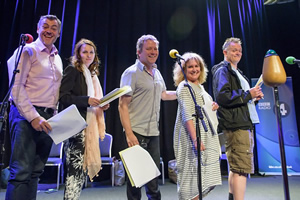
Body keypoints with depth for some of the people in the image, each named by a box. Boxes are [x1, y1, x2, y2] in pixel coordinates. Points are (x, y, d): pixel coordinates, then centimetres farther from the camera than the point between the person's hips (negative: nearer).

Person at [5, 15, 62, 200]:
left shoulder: (58, 59, 19)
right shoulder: (29, 51, -1)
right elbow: (17, 87, -10)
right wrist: (33, 117, -18)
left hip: (48, 118, 6)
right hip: (27, 116, -6)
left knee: (36, 171, 10)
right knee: (21, 172, -7)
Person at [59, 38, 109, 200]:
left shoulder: (92, 74, 21)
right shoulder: (72, 70, -1)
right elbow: (63, 96, -12)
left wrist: (101, 105, 5)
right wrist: (86, 100, -21)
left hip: (90, 124, 8)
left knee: (81, 167, 10)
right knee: (75, 165, -9)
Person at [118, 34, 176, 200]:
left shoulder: (156, 73, 14)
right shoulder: (131, 73, -8)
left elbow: (163, 94, 29)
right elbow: (123, 105, -13)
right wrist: (129, 133, -20)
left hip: (153, 133, 7)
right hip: (137, 133, -6)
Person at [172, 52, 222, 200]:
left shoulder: (200, 87, 17)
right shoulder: (184, 87, -9)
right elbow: (187, 115, -18)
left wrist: (213, 108, 6)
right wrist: (195, 139, -25)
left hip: (206, 136, 9)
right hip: (192, 137, -9)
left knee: (203, 175, 14)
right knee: (193, 173, -6)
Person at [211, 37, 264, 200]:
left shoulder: (237, 72, 26)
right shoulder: (222, 70, -4)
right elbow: (222, 96, -20)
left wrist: (254, 96, 12)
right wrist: (248, 94, -14)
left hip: (244, 124, 10)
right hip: (235, 125, -10)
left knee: (236, 167, 16)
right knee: (242, 168, -12)